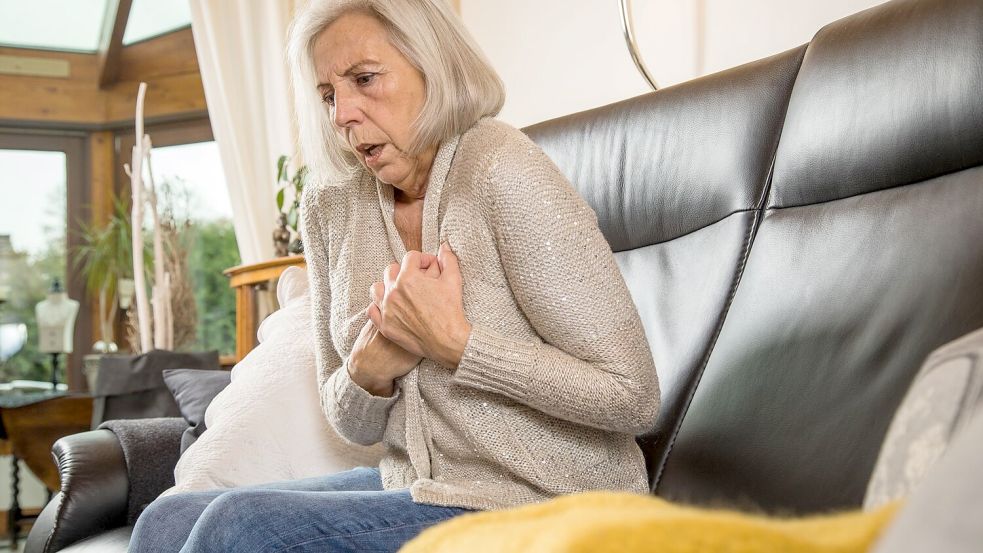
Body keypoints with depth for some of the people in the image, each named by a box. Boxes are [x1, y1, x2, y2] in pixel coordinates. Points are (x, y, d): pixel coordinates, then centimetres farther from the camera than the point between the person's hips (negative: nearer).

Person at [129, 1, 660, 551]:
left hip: (540, 507, -6)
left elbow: (632, 397, -20)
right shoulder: (331, 202, 3)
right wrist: (371, 366, -14)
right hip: (410, 485, 6)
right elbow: (352, 423, 8)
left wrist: (452, 340, -23)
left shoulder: (500, 170, -17)